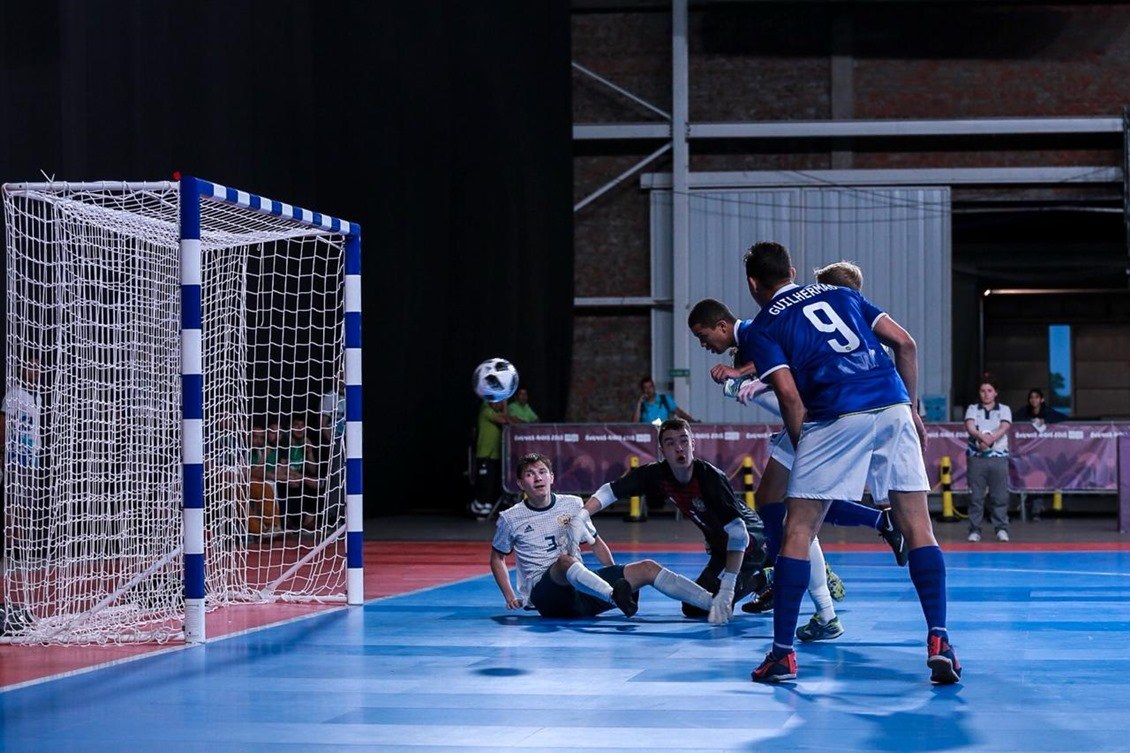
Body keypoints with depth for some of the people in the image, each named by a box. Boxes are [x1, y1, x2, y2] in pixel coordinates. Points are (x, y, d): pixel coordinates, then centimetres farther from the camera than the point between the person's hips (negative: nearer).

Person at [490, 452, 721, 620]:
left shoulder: (572, 504, 13)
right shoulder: (510, 519, 4)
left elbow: (596, 543, 24)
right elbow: (497, 558, 18)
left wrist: (617, 577, 15)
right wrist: (510, 597, 8)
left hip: (582, 588, 5)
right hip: (543, 594, -5)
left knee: (647, 568, -12)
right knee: (565, 561, -39)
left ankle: (713, 602, -22)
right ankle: (615, 597, -66)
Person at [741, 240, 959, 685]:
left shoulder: (761, 328, 11)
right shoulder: (840, 294, 24)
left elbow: (789, 395, -2)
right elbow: (905, 343, 17)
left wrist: (803, 448, 8)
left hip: (837, 419, -4)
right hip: (894, 408, 4)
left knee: (798, 532, 6)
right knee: (918, 527, 6)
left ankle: (782, 653, 5)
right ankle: (939, 641, -5)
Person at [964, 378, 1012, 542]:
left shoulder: (1004, 409, 11)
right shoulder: (972, 409, 12)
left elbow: (1004, 427, -6)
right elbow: (969, 427, -6)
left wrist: (989, 440, -23)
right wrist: (982, 437, -26)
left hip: (998, 456, 0)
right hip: (976, 456, 0)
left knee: (1000, 496, -3)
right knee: (975, 496, -2)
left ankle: (1001, 529, 2)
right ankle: (975, 530, 3)